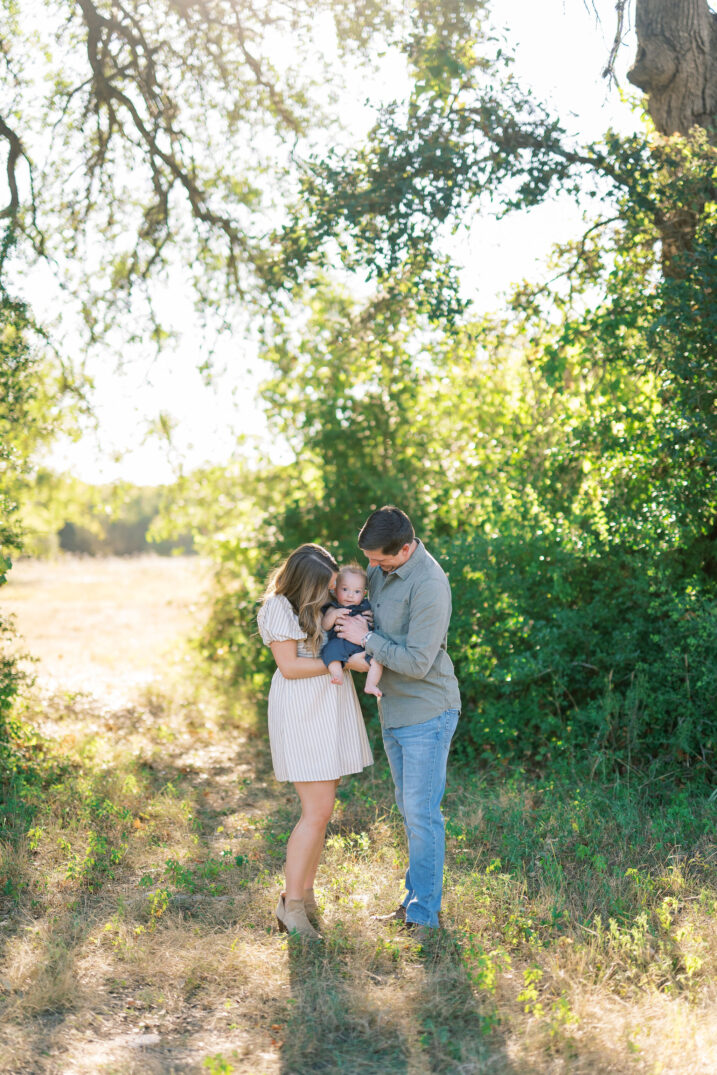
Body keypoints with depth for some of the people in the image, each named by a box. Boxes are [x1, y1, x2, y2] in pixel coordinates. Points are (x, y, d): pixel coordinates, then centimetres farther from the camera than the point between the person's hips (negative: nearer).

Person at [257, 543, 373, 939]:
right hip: (301, 713, -8)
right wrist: (345, 661, -17)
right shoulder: (280, 606, -11)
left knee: (320, 808, 10)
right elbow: (290, 667, -15)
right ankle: (290, 906, -3)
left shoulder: (330, 601, 10)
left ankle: (306, 893, 20)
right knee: (317, 811, -11)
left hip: (332, 710, 8)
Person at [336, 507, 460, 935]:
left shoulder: (429, 585, -23)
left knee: (421, 812, -5)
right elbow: (352, 597, 19)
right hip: (394, 711, 9)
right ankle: (416, 899, 25)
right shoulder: (381, 570, 4)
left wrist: (366, 638, -16)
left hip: (427, 714, -9)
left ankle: (424, 914, 3)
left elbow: (417, 662, -25)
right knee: (409, 808, 15)